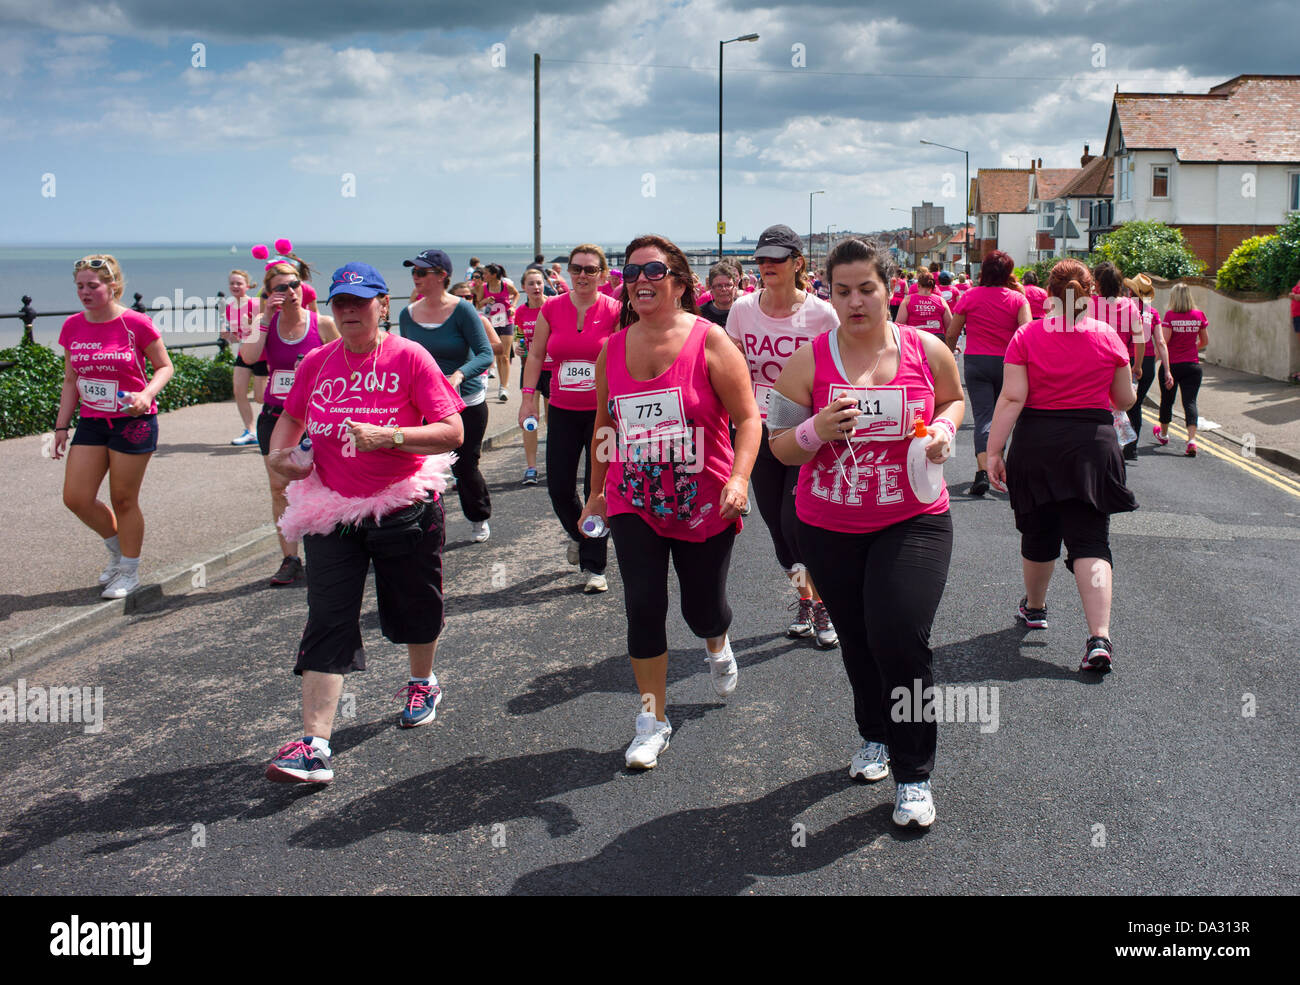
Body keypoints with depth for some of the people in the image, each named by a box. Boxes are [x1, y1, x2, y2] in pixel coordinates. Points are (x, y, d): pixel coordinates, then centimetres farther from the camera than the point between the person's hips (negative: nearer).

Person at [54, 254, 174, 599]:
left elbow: (164, 367, -3)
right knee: (76, 498, 0)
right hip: (91, 422, 5)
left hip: (132, 422, -5)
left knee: (123, 500, 3)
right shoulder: (73, 327, 3)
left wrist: (146, 395, -22)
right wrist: (61, 426, 9)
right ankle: (118, 547, 28)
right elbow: (71, 380, 11)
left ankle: (130, 571, 21)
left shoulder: (136, 324, -12)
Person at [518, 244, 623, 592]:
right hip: (562, 411, 3)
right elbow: (536, 355, 10)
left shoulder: (614, 311, -5)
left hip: (602, 410, -3)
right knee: (558, 487, 4)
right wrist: (528, 397, 4)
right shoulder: (551, 308, 3)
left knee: (597, 488, -1)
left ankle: (594, 566, 9)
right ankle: (577, 534, 37)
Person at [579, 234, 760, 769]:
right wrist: (596, 489, 20)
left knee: (701, 608, 10)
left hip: (703, 504, -2)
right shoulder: (612, 349, 3)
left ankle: (717, 644, 49)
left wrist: (740, 477, -25)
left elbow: (747, 417, -11)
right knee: (644, 606, -5)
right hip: (634, 503, 2)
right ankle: (653, 719, 10)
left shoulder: (710, 341, -10)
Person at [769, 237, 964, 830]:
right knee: (858, 640, 17)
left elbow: (953, 398, 18)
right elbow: (780, 448, -3)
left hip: (913, 521, -1)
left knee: (900, 637, -14)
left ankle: (913, 775, 3)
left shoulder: (927, 351, -4)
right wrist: (818, 431, -24)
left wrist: (944, 428, -5)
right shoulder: (809, 360, -6)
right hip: (828, 527, 2)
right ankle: (874, 736, 44)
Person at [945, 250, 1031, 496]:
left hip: (976, 362, -1)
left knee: (983, 416, -6)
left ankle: (983, 471, -23)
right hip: (1007, 363, 1)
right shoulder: (1017, 298, -2)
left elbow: (952, 333, 3)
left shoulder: (969, 297, -2)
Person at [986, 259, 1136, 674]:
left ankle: (1034, 607, 42)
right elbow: (1125, 400, 8)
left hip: (1037, 442, 1)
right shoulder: (1108, 337, 0)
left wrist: (994, 452, -8)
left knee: (1038, 532, 19)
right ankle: (1099, 637, -16)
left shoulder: (1026, 336, -3)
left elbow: (1011, 398, -10)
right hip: (1092, 444, 0)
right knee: (1090, 541, -2)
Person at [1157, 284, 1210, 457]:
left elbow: (1163, 342, -15)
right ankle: (1192, 439, -20)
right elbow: (1205, 341, 8)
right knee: (1190, 401, -2)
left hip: (1172, 364, -2)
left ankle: (1163, 434, 37)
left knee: (1167, 400, 17)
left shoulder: (1170, 315, -10)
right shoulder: (1199, 315, 0)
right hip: (1193, 364, 2)